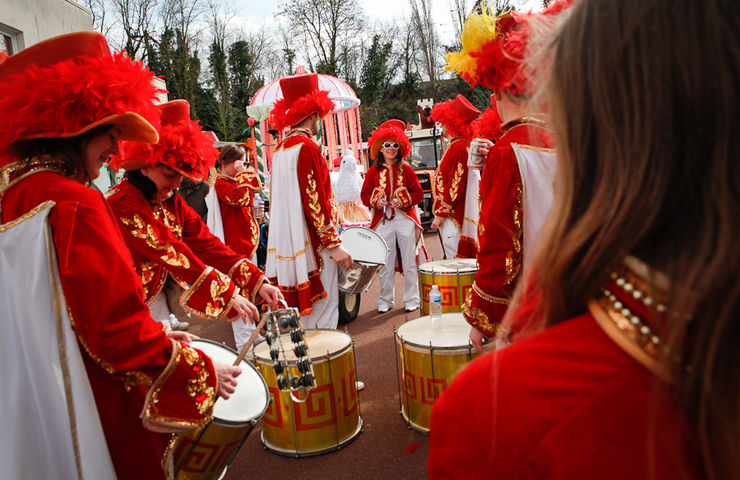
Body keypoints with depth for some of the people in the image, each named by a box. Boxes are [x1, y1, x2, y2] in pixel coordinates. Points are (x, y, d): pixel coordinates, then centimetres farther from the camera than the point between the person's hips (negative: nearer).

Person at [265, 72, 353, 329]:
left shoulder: (280, 149, 14)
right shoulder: (307, 148, -15)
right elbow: (315, 201, -21)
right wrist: (334, 244, -17)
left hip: (286, 244, 9)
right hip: (311, 245, -9)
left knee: (301, 310, 17)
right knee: (323, 310, 0)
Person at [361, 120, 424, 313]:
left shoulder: (406, 169, 6)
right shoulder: (373, 171, 7)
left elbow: (418, 193, 4)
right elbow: (365, 195, 7)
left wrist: (404, 201, -13)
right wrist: (376, 202, -12)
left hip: (405, 219, 0)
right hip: (383, 221, 0)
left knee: (409, 263, 4)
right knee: (385, 265, 5)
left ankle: (412, 299, 16)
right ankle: (386, 300, 19)